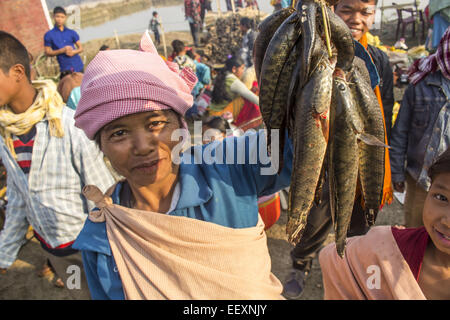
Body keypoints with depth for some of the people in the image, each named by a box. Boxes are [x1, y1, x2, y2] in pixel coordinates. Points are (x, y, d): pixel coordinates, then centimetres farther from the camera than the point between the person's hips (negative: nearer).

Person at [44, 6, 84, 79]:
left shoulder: (72, 33, 10)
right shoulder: (49, 35, 3)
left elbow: (80, 48, 12)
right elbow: (48, 53, 1)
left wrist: (73, 52, -10)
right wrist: (63, 50, -12)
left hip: (79, 67, 3)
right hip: (65, 69, -3)